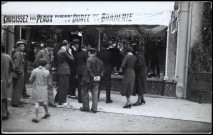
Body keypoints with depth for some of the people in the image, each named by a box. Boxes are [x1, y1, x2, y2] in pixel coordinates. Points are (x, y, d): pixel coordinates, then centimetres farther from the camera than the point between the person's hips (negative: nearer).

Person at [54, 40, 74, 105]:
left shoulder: (59, 51, 13)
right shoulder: (64, 52, -17)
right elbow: (72, 59, -13)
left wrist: (68, 52, 14)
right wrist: (70, 52, 1)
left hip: (60, 70, 10)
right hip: (64, 71, -10)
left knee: (61, 86, 20)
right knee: (63, 86, -1)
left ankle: (57, 99, 28)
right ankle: (61, 101, 6)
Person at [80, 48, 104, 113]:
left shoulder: (89, 59, -12)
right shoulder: (99, 61, 8)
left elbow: (88, 69, -21)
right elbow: (102, 70, 8)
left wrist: (93, 76, -16)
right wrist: (99, 76, 0)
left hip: (88, 79, -5)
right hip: (96, 81, 5)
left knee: (84, 92, 10)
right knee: (95, 94, 7)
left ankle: (86, 107, 14)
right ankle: (94, 108, 6)